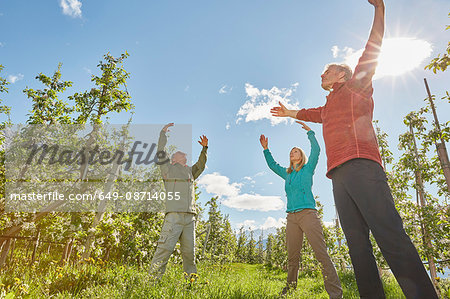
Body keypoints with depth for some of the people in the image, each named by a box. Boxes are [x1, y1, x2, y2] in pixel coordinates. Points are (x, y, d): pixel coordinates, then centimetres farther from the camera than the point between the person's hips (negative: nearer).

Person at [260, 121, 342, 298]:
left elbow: (316, 150, 0)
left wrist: (309, 132, 3)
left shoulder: (308, 169, 11)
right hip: (291, 217, 5)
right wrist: (266, 149, 28)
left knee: (321, 254, -12)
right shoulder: (287, 174, 23)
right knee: (292, 257, 7)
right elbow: (272, 165, 32)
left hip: (307, 213, -5)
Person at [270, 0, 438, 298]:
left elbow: (372, 50, 12)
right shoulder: (328, 107, 34)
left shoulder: (356, 86, 18)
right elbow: (310, 113, 52)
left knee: (390, 235, -17)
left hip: (361, 167, -7)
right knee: (358, 245, -2)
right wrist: (289, 112, 66)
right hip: (340, 176, 7)